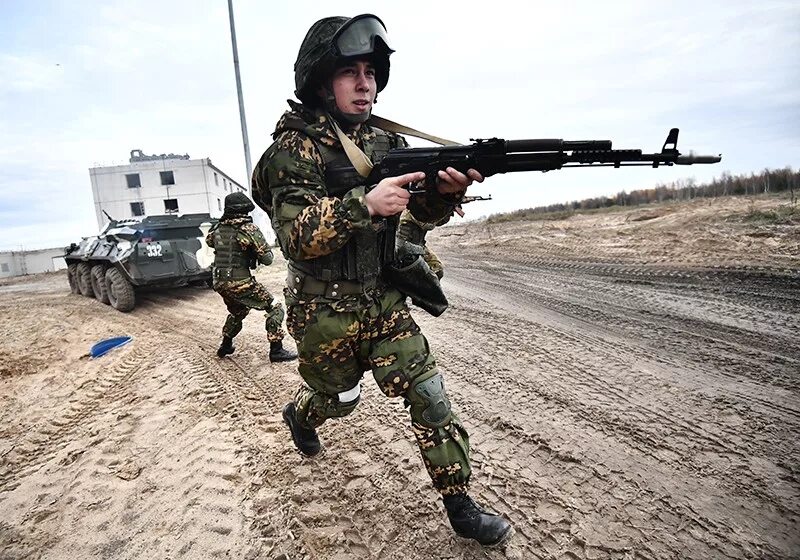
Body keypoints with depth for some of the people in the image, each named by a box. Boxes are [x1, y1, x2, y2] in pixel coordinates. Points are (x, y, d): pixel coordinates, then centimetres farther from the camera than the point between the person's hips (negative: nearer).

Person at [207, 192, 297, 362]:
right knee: (274, 308, 3)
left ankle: (225, 346, 39)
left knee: (238, 312, 31)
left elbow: (208, 241, 30)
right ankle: (276, 350, -1)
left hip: (219, 283, 7)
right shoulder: (250, 229, -12)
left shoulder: (218, 227, 7)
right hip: (240, 282, -7)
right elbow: (267, 259, -8)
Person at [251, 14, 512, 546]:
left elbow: (424, 210, 0)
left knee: (429, 393, 0)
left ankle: (460, 503, 17)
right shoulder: (294, 148, -11)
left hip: (384, 301, 4)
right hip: (325, 311, -4)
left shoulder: (384, 140, 4)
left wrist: (449, 187, -23)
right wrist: (365, 204, -36)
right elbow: (297, 235, -23)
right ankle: (299, 415, 55)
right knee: (339, 398, 18)